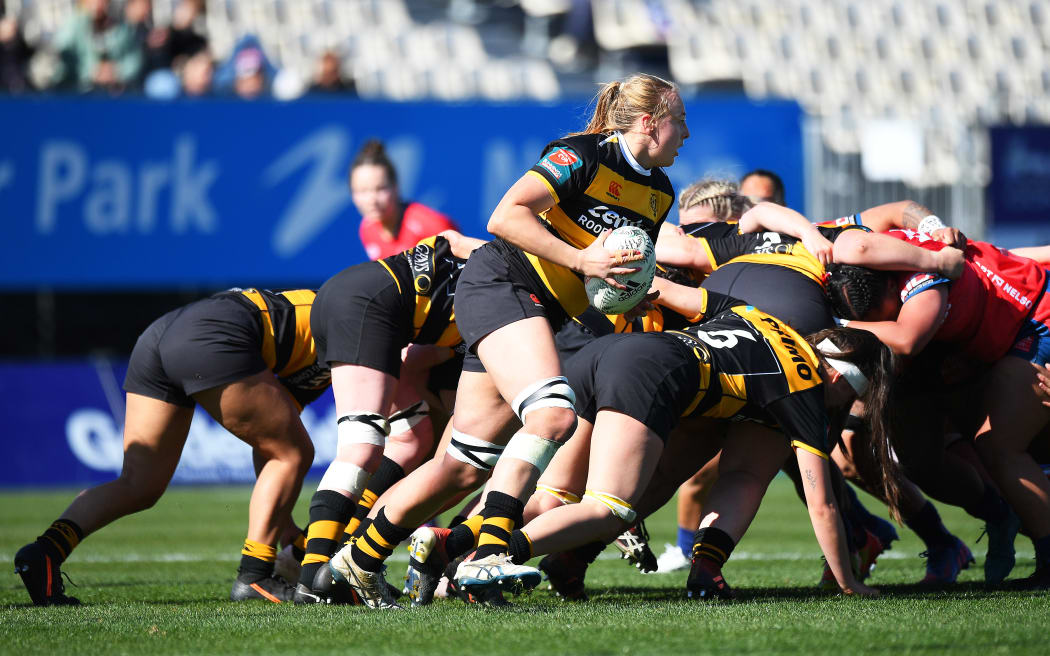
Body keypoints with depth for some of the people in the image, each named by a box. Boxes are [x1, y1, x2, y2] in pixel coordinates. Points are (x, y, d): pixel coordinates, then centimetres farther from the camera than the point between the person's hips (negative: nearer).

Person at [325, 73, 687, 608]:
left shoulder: (659, 193, 13)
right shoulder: (583, 157, -13)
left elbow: (628, 266, 25)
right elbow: (505, 217, -20)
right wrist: (580, 260, -23)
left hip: (543, 315, 9)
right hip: (500, 284, -9)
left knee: (468, 464, 2)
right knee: (553, 414, -30)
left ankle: (359, 562, 12)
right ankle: (488, 555, -35)